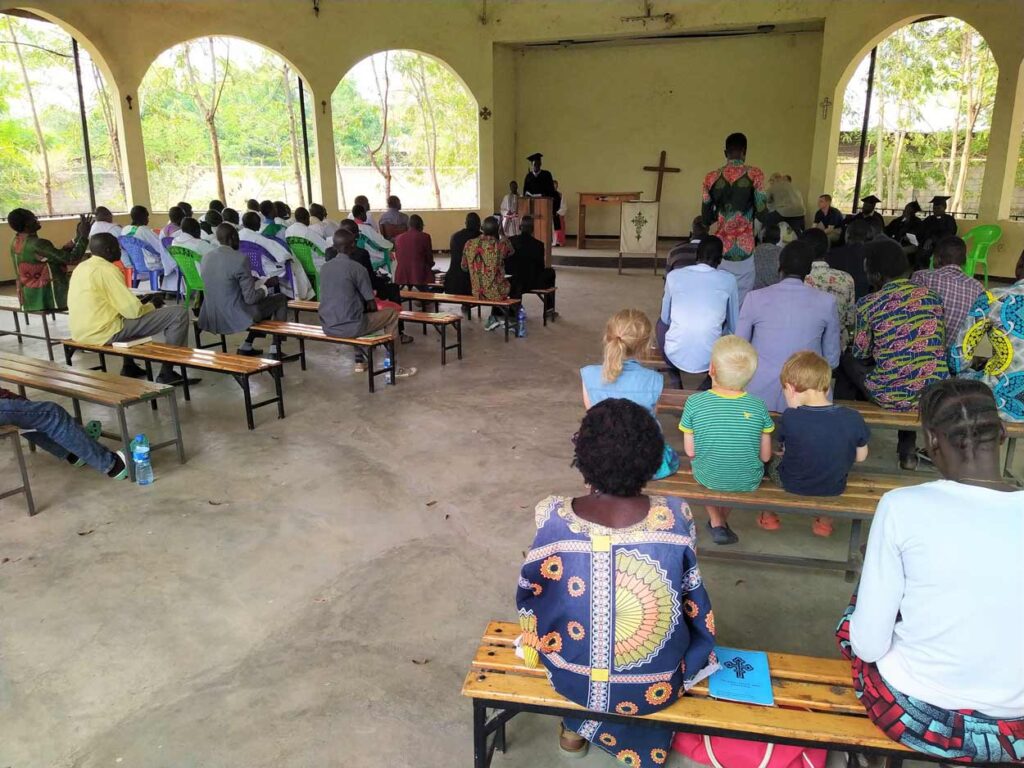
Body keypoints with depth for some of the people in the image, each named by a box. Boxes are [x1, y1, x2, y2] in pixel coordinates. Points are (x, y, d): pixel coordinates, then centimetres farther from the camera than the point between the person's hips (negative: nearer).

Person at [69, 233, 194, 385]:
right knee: (179, 313, -8)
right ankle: (166, 373, -4)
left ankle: (128, 367, 33)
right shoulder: (107, 270, -15)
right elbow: (133, 310, -18)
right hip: (105, 332, -10)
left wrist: (143, 303, 18)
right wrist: (152, 305, 3)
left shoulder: (81, 267, 13)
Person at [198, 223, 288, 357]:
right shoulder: (240, 258, -19)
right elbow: (251, 298, -19)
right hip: (235, 318, -8)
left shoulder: (206, 257, 3)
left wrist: (260, 282, 19)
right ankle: (275, 350, 14)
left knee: (263, 302, 30)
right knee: (281, 299, 12)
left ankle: (246, 346, 28)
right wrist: (263, 289, 3)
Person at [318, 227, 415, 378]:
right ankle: (391, 365, 13)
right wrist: (371, 308, 16)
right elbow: (371, 305, -6)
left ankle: (359, 360, 34)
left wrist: (364, 307, 28)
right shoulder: (357, 268, -10)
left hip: (327, 327, 7)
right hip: (349, 327, -7)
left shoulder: (325, 267, 9)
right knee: (392, 313, 13)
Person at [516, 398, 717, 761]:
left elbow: (529, 596, -8)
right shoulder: (676, 518, -22)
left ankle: (575, 727, 44)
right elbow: (692, 597, -6)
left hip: (573, 680, 1)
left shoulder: (553, 518, -23)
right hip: (655, 687, 0)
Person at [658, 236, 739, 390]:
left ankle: (675, 384, 25)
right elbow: (734, 326, 12)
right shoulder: (728, 280, 2)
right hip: (709, 361, -1)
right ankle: (706, 386, 12)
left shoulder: (674, 275, 3)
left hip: (675, 357, 1)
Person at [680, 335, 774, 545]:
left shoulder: (694, 402, -20)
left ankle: (716, 522, 28)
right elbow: (765, 456, -7)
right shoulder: (758, 406, -15)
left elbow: (690, 451, -12)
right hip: (749, 483, 1)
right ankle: (723, 519, 40)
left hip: (708, 480, -1)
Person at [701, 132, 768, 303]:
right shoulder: (755, 174, -6)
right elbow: (761, 213, -8)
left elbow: (706, 218, 7)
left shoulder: (711, 178, 2)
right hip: (744, 248, -2)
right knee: (742, 299, 6)